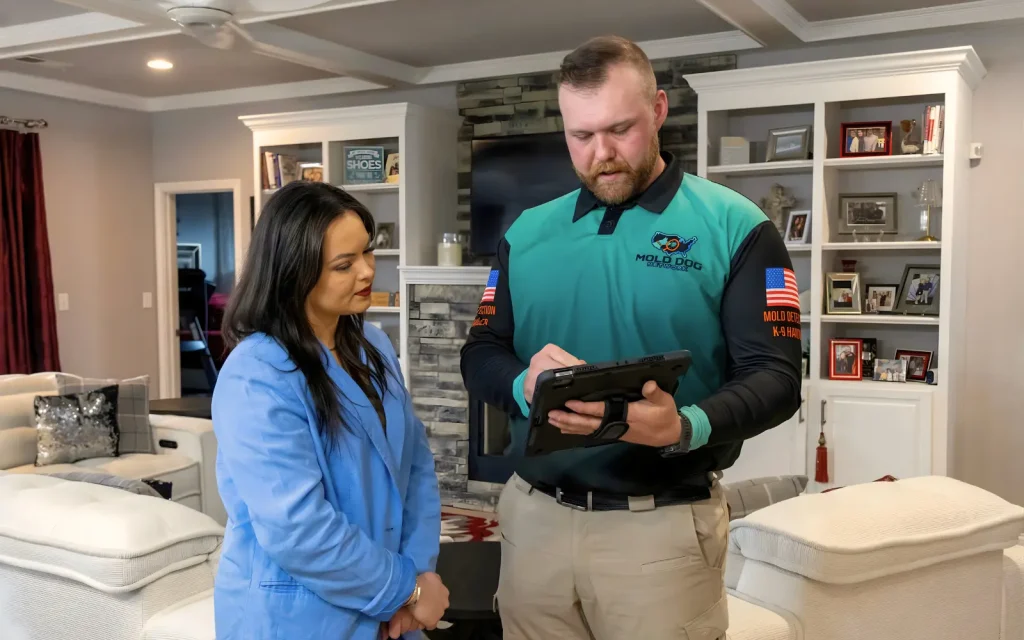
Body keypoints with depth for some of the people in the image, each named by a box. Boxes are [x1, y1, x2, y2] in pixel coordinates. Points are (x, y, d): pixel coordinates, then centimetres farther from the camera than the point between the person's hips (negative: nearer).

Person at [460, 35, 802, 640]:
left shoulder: (734, 226, -5)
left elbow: (775, 378, -10)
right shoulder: (527, 233, 7)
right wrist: (524, 383, -16)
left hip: (663, 523, -3)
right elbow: (480, 355, 8)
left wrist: (687, 427, -29)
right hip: (533, 513, 4)